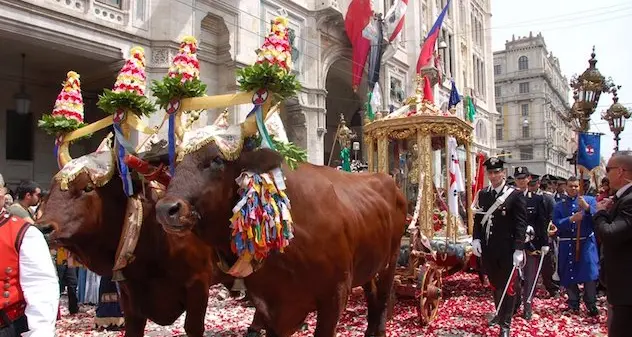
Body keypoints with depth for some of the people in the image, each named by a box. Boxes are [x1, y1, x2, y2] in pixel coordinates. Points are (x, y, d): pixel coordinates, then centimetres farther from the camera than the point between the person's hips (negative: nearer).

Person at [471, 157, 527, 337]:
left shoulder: (515, 195, -7)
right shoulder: (482, 194, 7)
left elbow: (521, 224, -10)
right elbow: (478, 219, 11)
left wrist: (519, 249, -15)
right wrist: (476, 239, -3)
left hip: (507, 249, -4)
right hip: (488, 249, 4)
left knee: (508, 285, 4)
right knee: (494, 284, 17)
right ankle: (499, 313, 37)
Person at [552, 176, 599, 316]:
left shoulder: (590, 200, 5)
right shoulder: (559, 206, 9)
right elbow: (556, 223, -4)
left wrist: (587, 207, -23)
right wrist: (571, 219, -18)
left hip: (586, 243, -2)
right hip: (567, 245, 2)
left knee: (589, 274, -6)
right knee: (569, 276, 5)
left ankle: (591, 305, 13)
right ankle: (573, 305, 21)